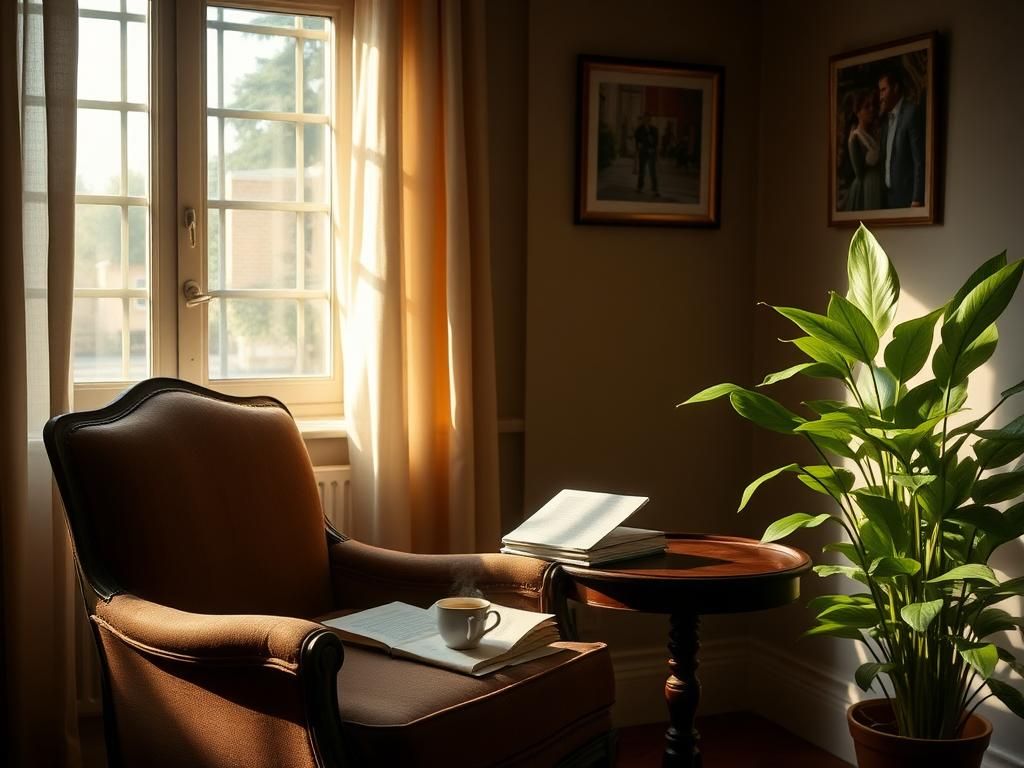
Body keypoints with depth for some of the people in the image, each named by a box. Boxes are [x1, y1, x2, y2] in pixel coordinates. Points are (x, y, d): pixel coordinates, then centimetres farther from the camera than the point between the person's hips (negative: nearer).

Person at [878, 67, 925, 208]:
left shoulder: (911, 113, -8)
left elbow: (919, 161, -12)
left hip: (906, 197, -6)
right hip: (888, 197, 6)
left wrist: (917, 199, -16)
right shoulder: (885, 118, 15)